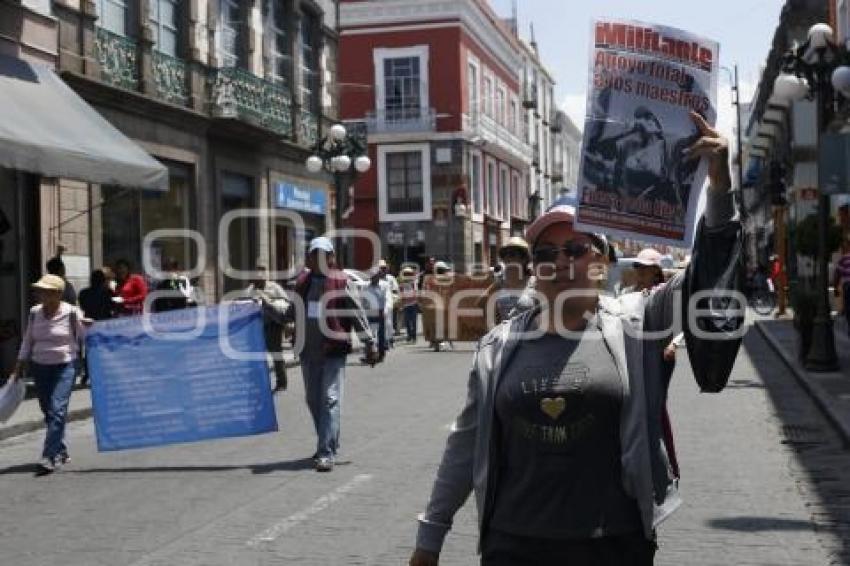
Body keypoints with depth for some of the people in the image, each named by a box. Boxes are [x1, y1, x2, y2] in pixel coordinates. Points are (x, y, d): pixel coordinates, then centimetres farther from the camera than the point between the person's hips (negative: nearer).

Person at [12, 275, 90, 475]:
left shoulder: (71, 313, -8)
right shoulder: (35, 313, 6)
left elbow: (85, 336, -3)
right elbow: (27, 341, 15)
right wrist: (20, 365, 14)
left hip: (65, 366, -5)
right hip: (40, 367, 5)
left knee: (57, 410, -16)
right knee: (48, 412, 9)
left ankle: (49, 457, -17)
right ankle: (61, 452, 24)